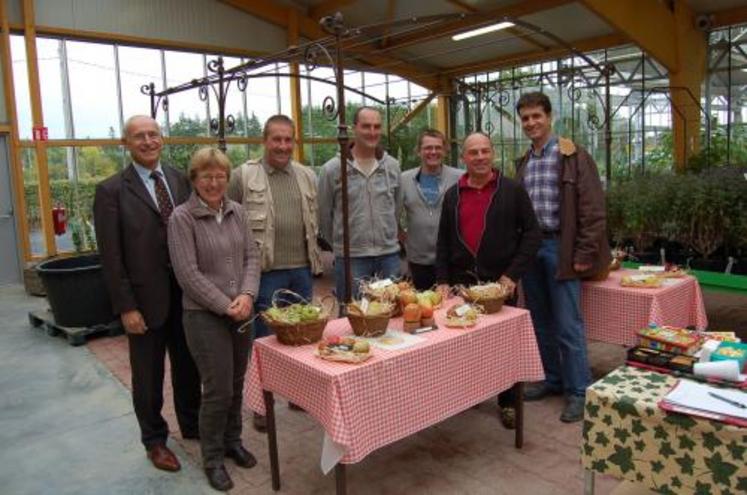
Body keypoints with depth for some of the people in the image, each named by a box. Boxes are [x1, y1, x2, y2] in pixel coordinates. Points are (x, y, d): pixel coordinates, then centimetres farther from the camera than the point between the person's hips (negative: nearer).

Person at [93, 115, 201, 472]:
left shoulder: (180, 180, 4)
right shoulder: (111, 191, -9)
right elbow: (111, 256, -10)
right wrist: (126, 307, -12)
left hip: (186, 294, 4)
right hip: (146, 299, -4)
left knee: (188, 367, 19)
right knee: (148, 377, 13)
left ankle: (191, 425, 41)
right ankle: (155, 440, 33)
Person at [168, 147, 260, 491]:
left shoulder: (237, 212, 6)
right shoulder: (182, 217, -9)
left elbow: (252, 256, 6)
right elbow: (188, 273, -14)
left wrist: (247, 295, -10)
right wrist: (225, 306, -14)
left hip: (241, 312, 5)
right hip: (204, 315, -5)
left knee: (236, 383, 14)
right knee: (218, 389, 1)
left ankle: (232, 440, 36)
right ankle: (212, 458, 22)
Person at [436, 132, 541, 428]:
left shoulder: (512, 190, -1)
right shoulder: (453, 195, 9)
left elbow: (531, 234, -3)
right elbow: (443, 241, 10)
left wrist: (513, 274, -11)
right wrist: (443, 279, 1)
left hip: (499, 281, -2)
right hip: (461, 281, 3)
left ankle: (508, 402, 24)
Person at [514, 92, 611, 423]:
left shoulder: (573, 157, -6)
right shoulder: (524, 163, 13)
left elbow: (592, 208, -11)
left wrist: (584, 253, -15)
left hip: (560, 247, -6)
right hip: (530, 247, 6)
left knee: (568, 325, -1)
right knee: (541, 321, 13)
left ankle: (578, 391, 12)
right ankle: (553, 379, 28)